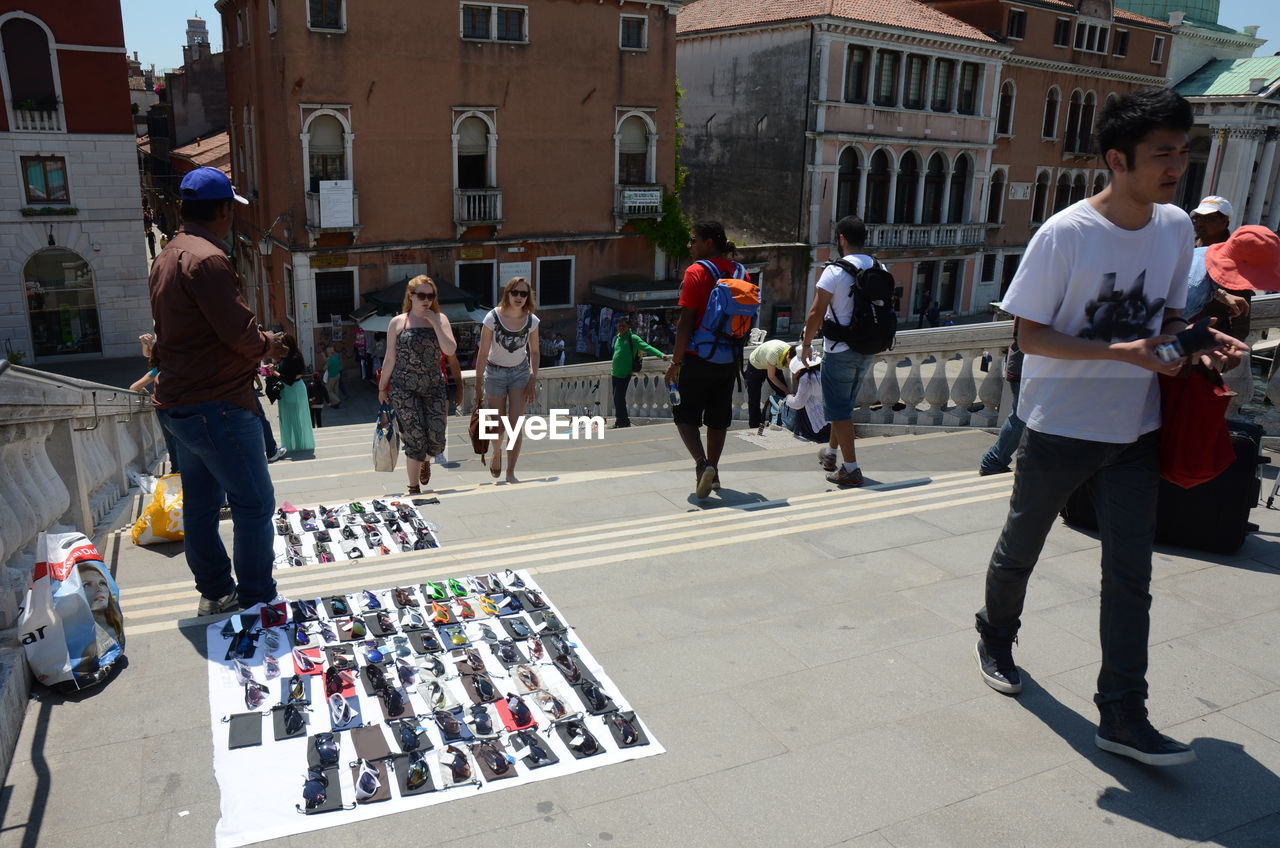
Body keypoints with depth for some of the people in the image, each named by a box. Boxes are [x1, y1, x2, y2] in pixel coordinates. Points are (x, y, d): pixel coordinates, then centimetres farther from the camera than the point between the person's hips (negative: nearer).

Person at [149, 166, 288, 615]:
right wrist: (269, 343, 0)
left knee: (200, 504, 15)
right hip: (217, 406, -10)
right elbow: (241, 333, -22)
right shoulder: (206, 259, -18)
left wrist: (257, 342, 16)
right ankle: (256, 601, 5)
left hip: (180, 404, 10)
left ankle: (214, 594, 26)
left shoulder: (166, 258, 14)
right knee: (254, 504, -2)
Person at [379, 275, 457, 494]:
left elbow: (450, 350, -9)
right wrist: (382, 387, 9)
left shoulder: (440, 319, 5)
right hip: (404, 389, -2)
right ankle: (414, 489, 10)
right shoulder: (398, 322, 2)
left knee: (437, 436, -3)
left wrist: (435, 323, -12)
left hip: (434, 387, 2)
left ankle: (426, 461, 35)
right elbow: (390, 358, 7)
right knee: (415, 438, -6)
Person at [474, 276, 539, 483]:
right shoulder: (493, 318, -18)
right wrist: (478, 385, -14)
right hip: (495, 373, -1)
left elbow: (534, 352, 3)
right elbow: (483, 353, -15)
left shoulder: (531, 320, -10)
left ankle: (510, 472, 2)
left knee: (516, 424, -7)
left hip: (520, 373, 1)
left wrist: (533, 381, -3)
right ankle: (497, 453, 39)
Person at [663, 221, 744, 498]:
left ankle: (702, 464, -13)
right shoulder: (740, 272, 5)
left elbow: (686, 322, -16)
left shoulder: (696, 272, -13)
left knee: (686, 415, 6)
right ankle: (712, 471, 24)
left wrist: (676, 362, -11)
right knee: (718, 418, 16)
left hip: (698, 359, -6)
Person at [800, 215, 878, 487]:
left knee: (838, 410, 1)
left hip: (840, 351, -7)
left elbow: (816, 314, -15)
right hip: (868, 350, 7)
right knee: (845, 406, 22)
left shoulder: (835, 271, -14)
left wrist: (806, 344, -2)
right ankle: (830, 453, 37)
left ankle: (851, 469, 0)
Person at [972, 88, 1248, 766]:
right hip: (1059, 428, -4)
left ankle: (1122, 717, 14)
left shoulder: (1176, 226, 1)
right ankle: (995, 637, 41)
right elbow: (1031, 335, -16)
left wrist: (1198, 341, -7)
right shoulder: (1064, 235, -17)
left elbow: (1164, 313, 14)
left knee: (1130, 576, 4)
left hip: (1135, 431, 5)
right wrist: (1124, 352, -24)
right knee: (1019, 550, 15)